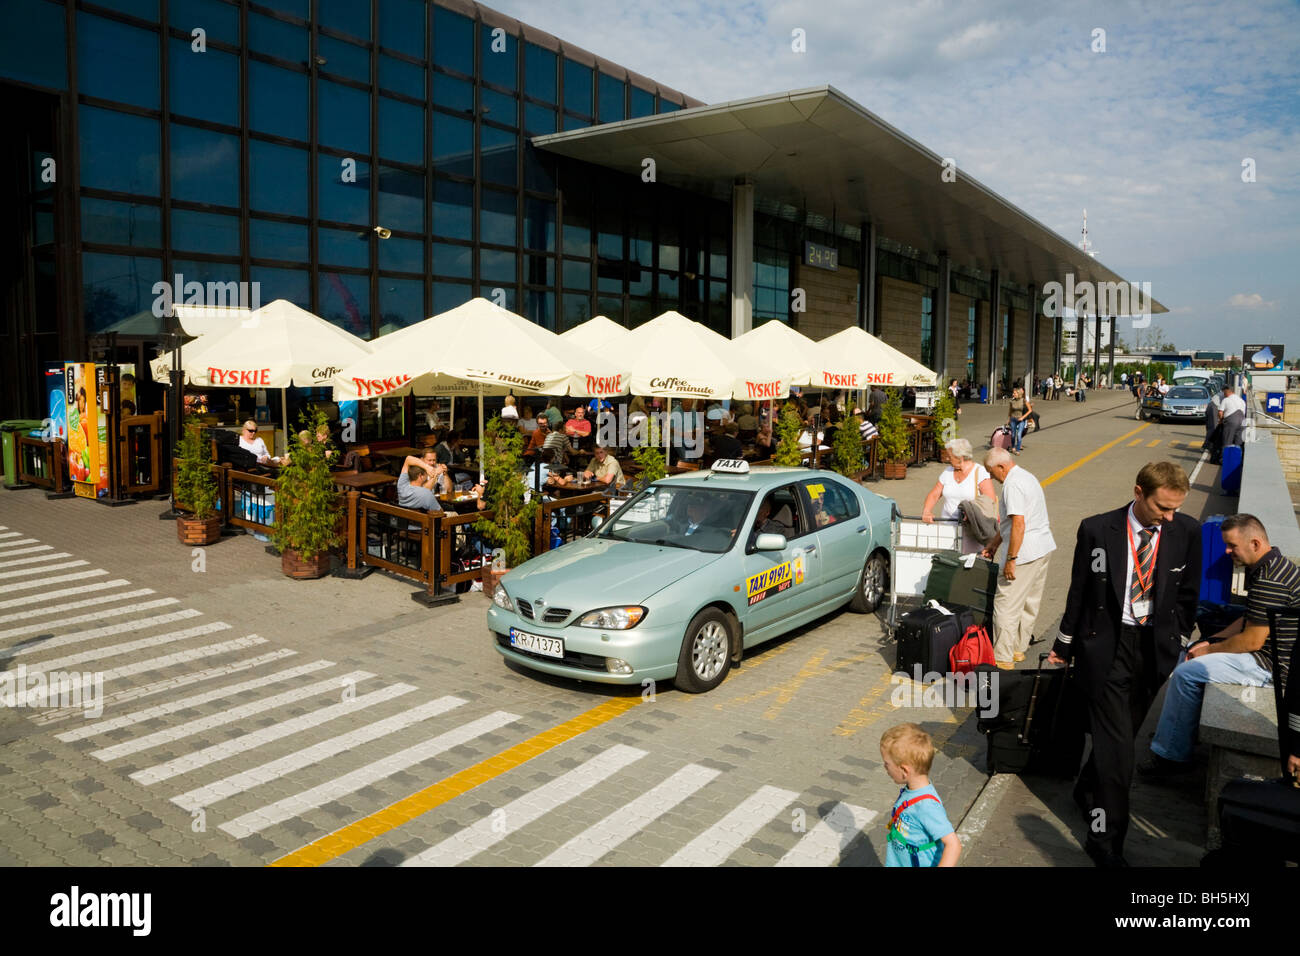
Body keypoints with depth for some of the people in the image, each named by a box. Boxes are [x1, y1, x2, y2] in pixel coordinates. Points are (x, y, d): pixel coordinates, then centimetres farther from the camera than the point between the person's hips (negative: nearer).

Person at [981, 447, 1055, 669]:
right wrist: (994, 543, 26)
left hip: (1026, 551, -11)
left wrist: (1011, 559, -21)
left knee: (1006, 603, -3)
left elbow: (1019, 524, -24)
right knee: (1029, 603, 17)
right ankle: (1018, 648, 28)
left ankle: (1003, 657, 2)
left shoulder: (1013, 485, -17)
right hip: (1044, 547, 11)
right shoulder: (1027, 477, 16)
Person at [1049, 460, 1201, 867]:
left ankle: (1087, 789, 43)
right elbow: (1078, 591, 0)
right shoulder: (1097, 529, -10)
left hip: (1156, 647, 3)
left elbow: (1188, 595, 9)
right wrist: (1065, 644, 6)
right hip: (1107, 646, -3)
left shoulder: (1187, 532, -3)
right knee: (1116, 746, -2)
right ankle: (1106, 841, 10)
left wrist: (1177, 644, 10)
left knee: (1119, 737, 15)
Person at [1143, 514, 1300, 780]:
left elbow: (1252, 641, -24)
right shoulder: (1271, 565, 9)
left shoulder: (1269, 579, -26)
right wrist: (1211, 641, 7)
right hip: (1266, 652, 11)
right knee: (1188, 654, 17)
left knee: (1186, 673, -17)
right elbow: (1249, 620, 16)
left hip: (1268, 665, -11)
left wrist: (1209, 650, -9)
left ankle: (1171, 756, -6)